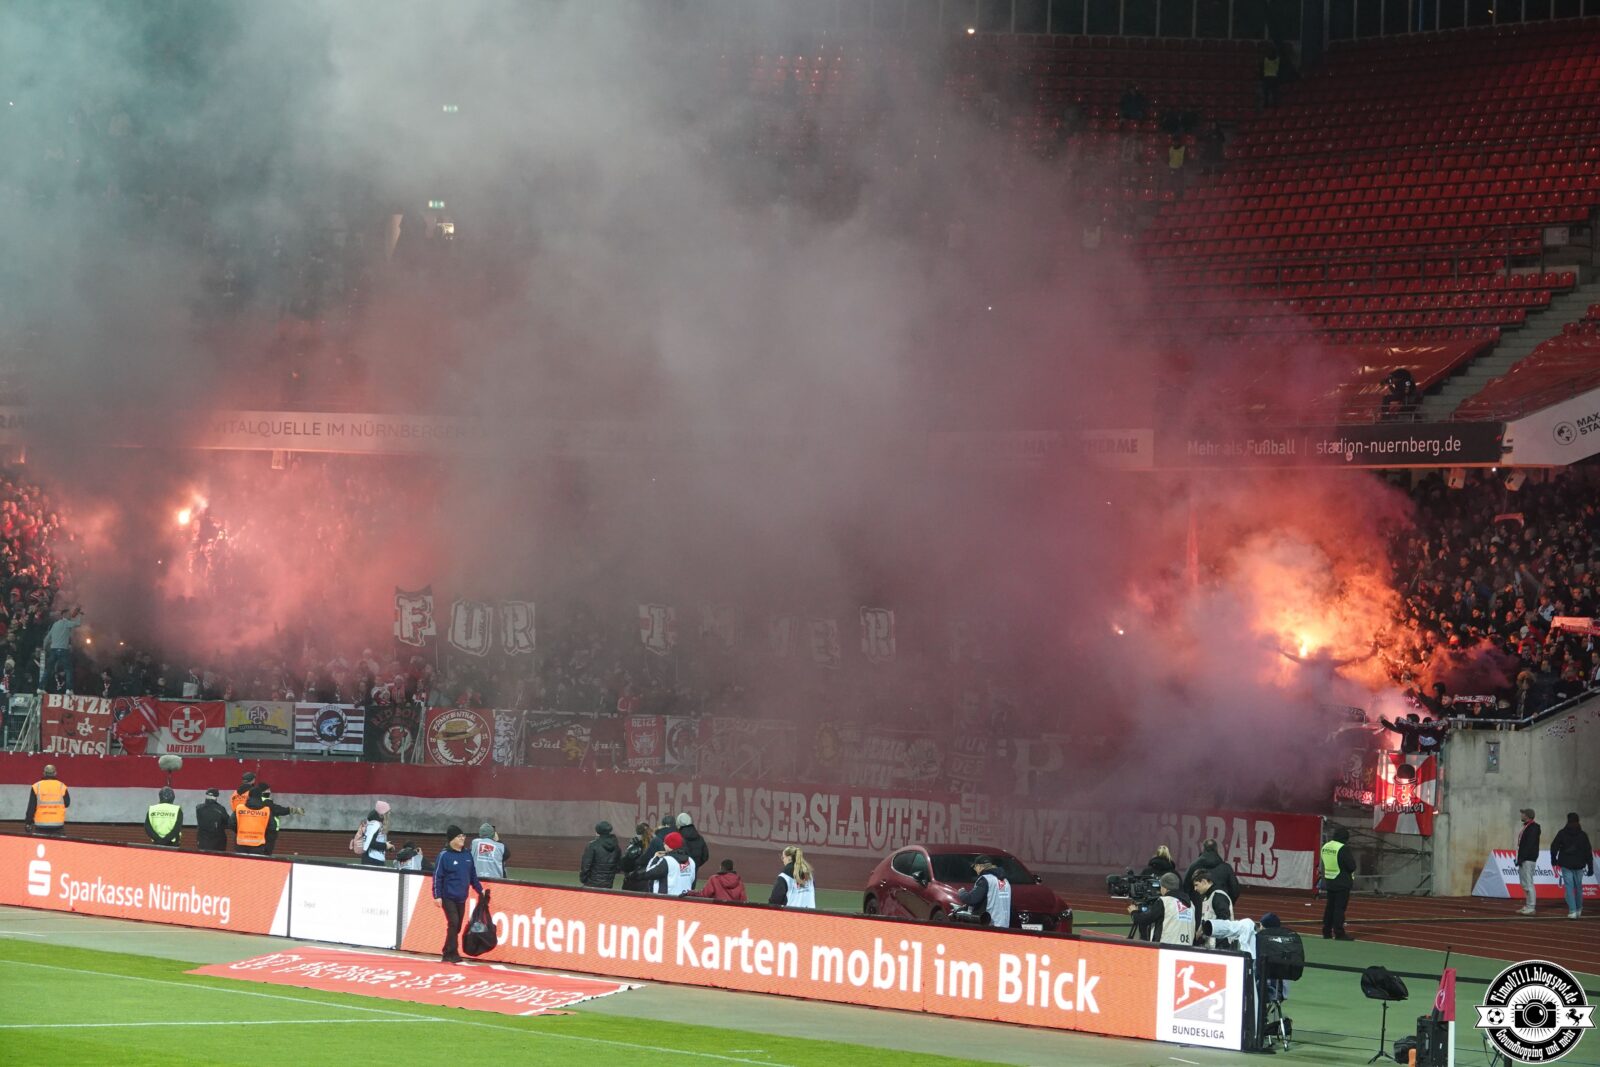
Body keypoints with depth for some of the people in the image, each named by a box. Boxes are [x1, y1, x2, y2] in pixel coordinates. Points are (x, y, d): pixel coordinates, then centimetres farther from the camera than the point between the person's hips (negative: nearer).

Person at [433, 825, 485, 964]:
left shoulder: (467, 855, 9)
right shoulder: (444, 856, -8)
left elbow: (473, 875, 17)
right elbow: (437, 877, -9)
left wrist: (480, 890, 13)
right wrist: (437, 896, -14)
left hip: (461, 898, 6)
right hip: (448, 897, -6)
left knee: (457, 926, 8)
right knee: (453, 923, -14)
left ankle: (447, 954, 18)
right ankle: (452, 954, -7)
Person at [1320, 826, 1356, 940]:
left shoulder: (1325, 846, 7)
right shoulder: (1342, 848, -17)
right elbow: (1352, 866, -16)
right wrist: (1352, 858, 5)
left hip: (1329, 881, 7)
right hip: (1342, 882, -7)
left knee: (1329, 906, 14)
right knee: (1340, 908, -4)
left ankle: (1326, 932, 17)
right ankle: (1339, 933, -4)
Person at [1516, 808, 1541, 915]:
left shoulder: (1533, 828, -14)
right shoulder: (1526, 827, 18)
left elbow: (1529, 845, -21)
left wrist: (1521, 858, -22)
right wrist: (1519, 858, 17)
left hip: (1528, 860, -11)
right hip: (1523, 860, 11)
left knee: (1528, 884, -10)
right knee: (1525, 884, 13)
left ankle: (1530, 908, -9)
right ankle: (1526, 906, 18)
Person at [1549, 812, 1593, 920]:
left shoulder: (1562, 833, -2)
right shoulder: (1583, 835, 1)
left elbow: (1554, 847, -3)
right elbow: (1588, 852, 1)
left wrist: (1553, 860, 13)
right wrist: (1590, 867, 4)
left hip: (1566, 865, -1)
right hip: (1579, 866, 1)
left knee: (1569, 887, -2)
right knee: (1578, 887, 15)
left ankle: (1572, 911, -11)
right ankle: (1579, 910, 26)